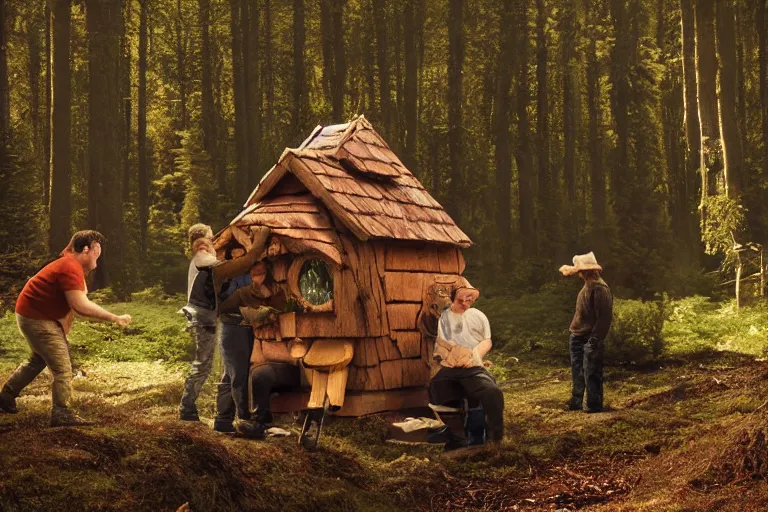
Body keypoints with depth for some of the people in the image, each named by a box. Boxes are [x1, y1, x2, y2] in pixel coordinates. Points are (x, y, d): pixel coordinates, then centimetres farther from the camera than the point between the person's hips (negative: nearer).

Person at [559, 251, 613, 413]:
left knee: (591, 374, -2)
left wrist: (595, 340, -22)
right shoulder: (588, 285, 12)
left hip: (590, 340, -10)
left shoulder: (600, 288, -18)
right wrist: (574, 332, 18)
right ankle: (576, 402, 27)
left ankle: (594, 406, 6)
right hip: (578, 338, 10)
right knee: (578, 373, 17)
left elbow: (605, 317, -22)